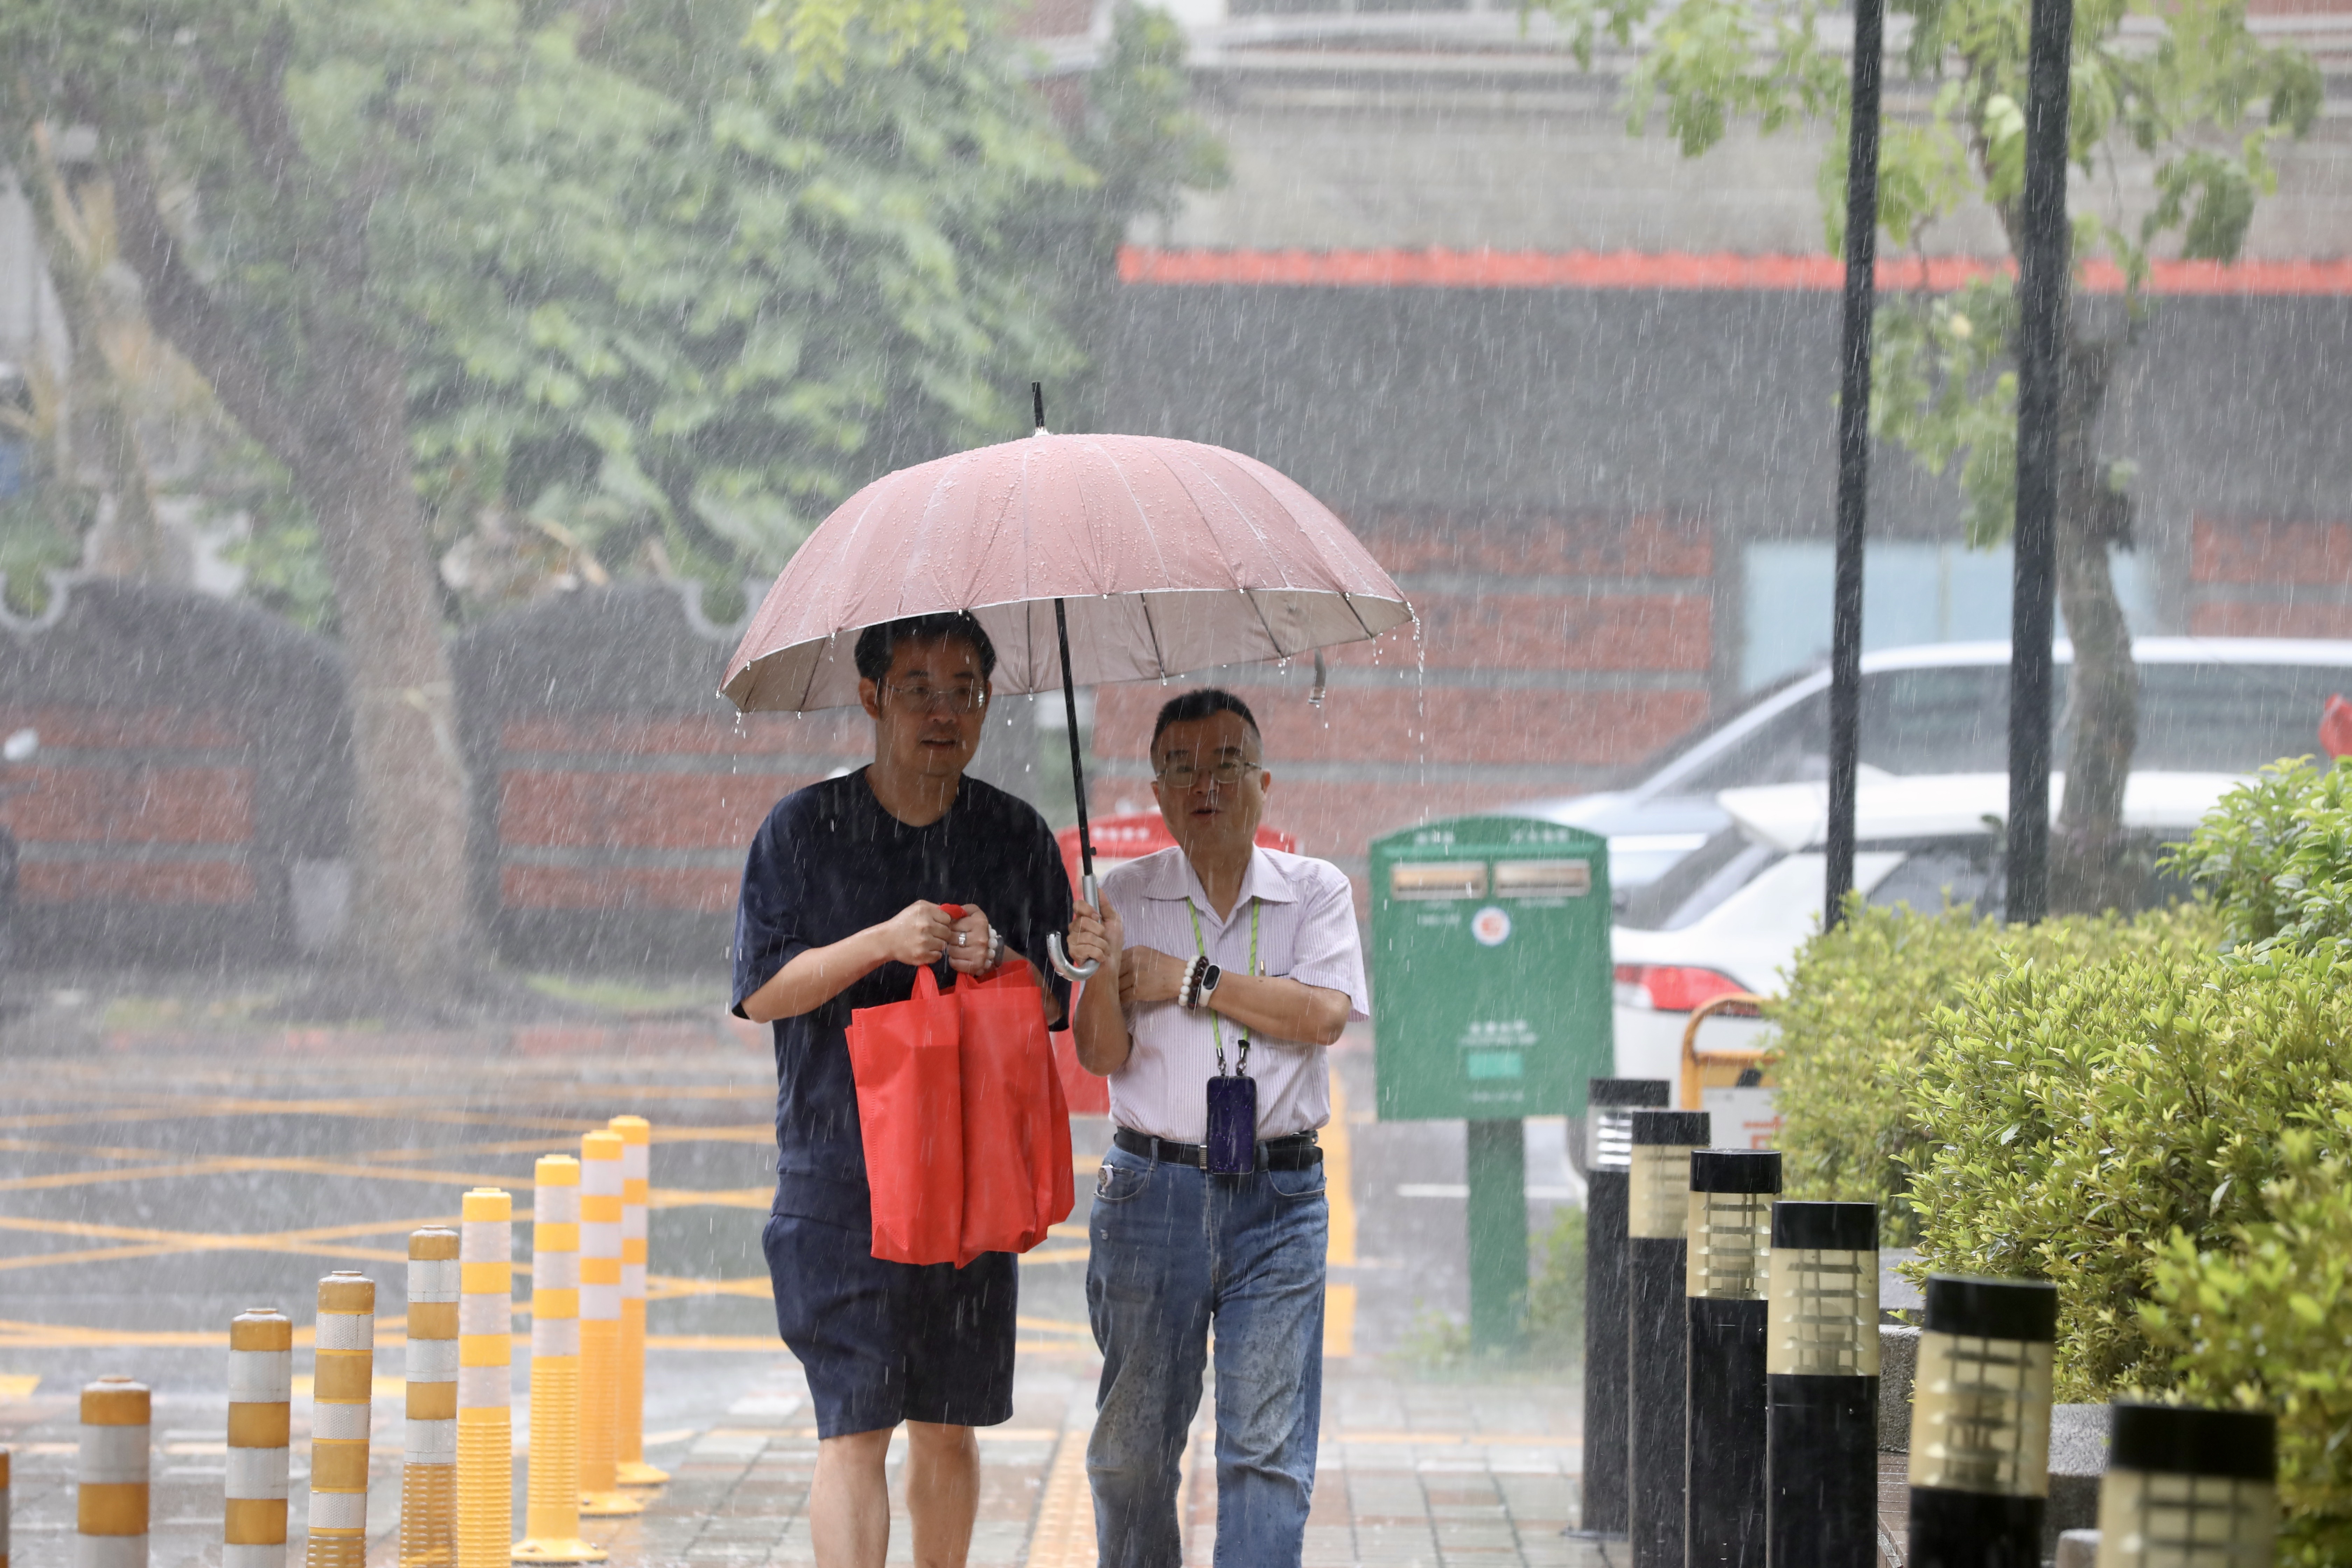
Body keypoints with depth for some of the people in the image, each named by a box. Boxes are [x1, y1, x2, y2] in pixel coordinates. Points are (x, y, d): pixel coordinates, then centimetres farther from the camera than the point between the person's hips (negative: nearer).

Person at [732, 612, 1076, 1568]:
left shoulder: (1017, 838, 7)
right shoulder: (804, 829, 0)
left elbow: (1059, 1006, 9)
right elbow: (761, 993, -4)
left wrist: (999, 963, -13)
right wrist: (882, 943, -18)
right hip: (838, 1173, -3)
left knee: (947, 1425, 10)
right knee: (854, 1424, -11)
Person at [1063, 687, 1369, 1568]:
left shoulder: (1316, 893, 7)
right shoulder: (1127, 897, 6)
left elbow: (1323, 1015, -10)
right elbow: (1102, 1055, 0)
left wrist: (1190, 980, -9)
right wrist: (1101, 974, -19)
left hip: (1278, 1200, 0)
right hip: (1153, 1190, 1)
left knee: (1269, 1445, -6)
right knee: (1133, 1444, 4)